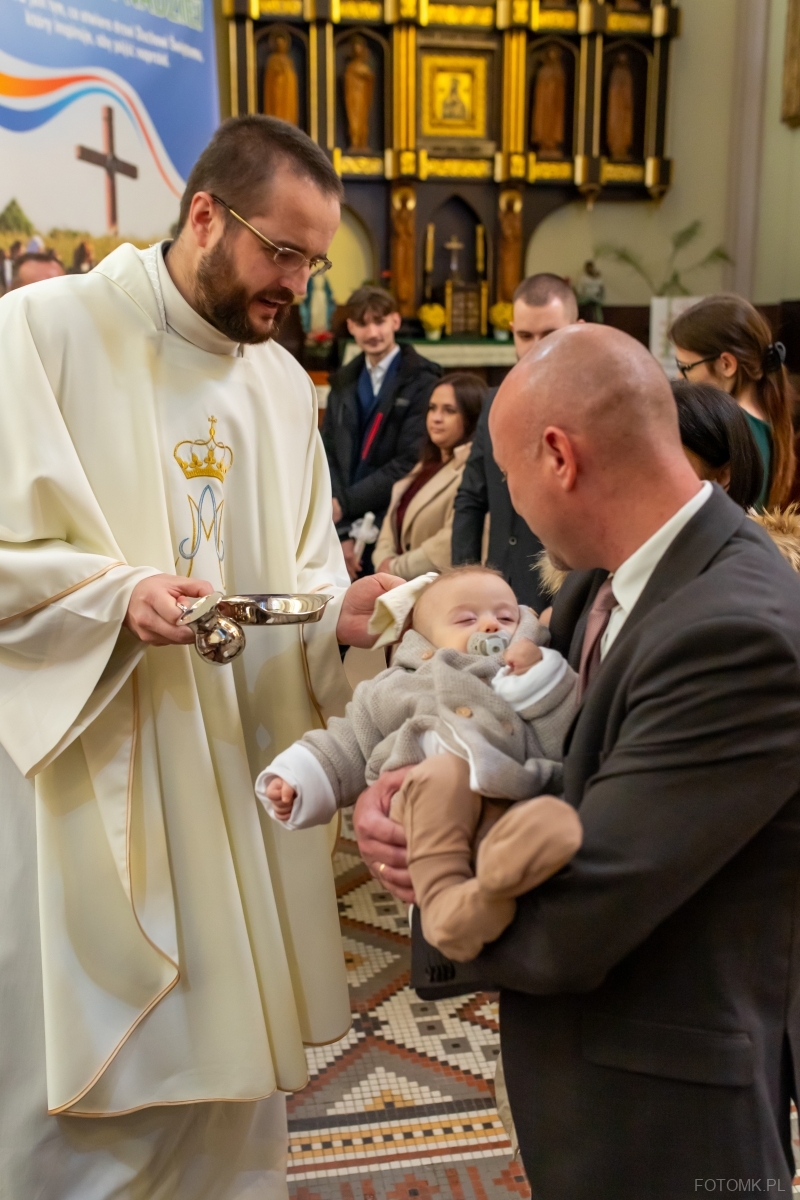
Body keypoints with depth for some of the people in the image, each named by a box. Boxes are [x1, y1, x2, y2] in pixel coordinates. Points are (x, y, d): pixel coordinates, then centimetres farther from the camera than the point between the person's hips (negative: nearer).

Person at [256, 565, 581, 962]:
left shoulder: (538, 679, 32)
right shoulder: (398, 687, 32)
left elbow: (562, 744, 15)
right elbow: (347, 744, 29)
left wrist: (541, 676, 5)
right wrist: (295, 781, 14)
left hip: (509, 798, 0)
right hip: (424, 812, 0)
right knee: (443, 773, -35)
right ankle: (443, 899, -45)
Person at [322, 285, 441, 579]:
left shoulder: (422, 382, -4)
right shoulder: (343, 384, 13)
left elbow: (410, 462, -11)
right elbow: (329, 457, 7)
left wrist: (347, 503, -11)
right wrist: (341, 532, -5)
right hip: (343, 529, 5)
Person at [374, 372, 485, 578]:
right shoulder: (428, 463, 18)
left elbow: (453, 541, -20)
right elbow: (394, 522, 16)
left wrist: (396, 568, -9)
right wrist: (384, 561, -3)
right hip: (398, 584, 7)